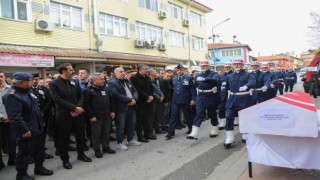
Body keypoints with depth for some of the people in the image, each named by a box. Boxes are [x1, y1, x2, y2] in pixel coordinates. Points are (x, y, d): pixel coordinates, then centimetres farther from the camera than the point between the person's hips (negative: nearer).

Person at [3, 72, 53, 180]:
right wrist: (24, 130, -27)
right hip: (27, 131, -9)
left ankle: (39, 168, 35)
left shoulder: (26, 92, 12)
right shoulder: (12, 95, -19)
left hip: (37, 128, 9)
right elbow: (15, 116, -26)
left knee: (39, 150, 19)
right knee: (24, 153, 5)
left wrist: (41, 121, 20)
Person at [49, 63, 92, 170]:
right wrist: (74, 108, -20)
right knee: (64, 138, 7)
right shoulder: (54, 84, -9)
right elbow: (58, 99, -18)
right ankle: (65, 160, 23)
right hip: (63, 115, -5)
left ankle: (81, 154, 34)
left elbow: (81, 96, 5)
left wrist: (78, 108, -13)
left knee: (81, 135, 15)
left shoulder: (75, 82, 8)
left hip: (78, 113, 5)